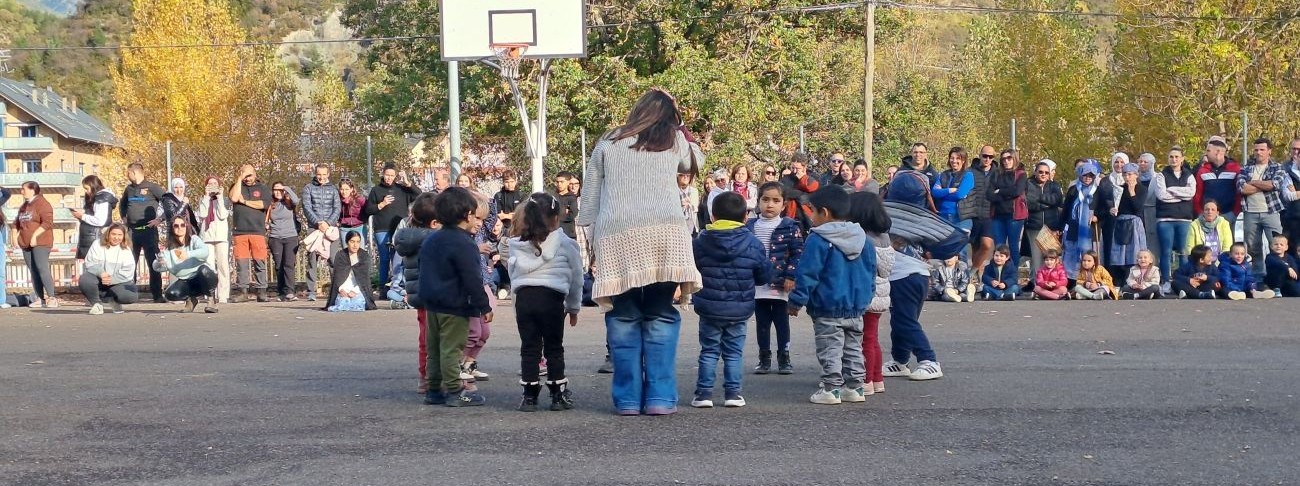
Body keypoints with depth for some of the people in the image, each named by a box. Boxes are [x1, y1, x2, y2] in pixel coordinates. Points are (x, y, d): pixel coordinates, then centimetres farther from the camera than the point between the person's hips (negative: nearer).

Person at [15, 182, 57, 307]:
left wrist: (35, 235, -22)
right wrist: (15, 234, 9)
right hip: (26, 244, 8)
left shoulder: (42, 204, -7)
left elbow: (47, 222, -17)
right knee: (33, 272, 4)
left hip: (40, 243, -8)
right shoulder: (24, 206, 19)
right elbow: (17, 223, 26)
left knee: (42, 268, -18)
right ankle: (41, 299, 6)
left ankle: (52, 298, -19)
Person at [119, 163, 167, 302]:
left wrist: (160, 219, -12)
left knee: (153, 263, -6)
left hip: (148, 230, -6)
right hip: (131, 231, 6)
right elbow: (122, 204, 33)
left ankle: (157, 295, -4)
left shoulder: (152, 187, -6)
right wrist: (123, 217, 18)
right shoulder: (129, 189, 14)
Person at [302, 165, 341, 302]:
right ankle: (311, 291, -6)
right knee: (312, 259, -6)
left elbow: (338, 208, 6)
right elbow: (306, 207, 0)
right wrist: (318, 223, -11)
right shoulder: (308, 188, 9)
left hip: (331, 227, 1)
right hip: (314, 227, -1)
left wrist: (328, 223, -9)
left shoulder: (333, 189, 14)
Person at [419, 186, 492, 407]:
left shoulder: (430, 240, 10)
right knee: (451, 349, -4)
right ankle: (454, 391, -1)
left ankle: (434, 389, 19)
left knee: (434, 349, 13)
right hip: (455, 307, -8)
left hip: (431, 304, 8)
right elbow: (473, 280, -18)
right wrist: (484, 307, -14)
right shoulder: (464, 244, -17)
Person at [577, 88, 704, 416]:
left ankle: (628, 398, 3)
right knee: (660, 317, 3)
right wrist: (676, 122, 36)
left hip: (616, 236, 1)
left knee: (623, 319, 4)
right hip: (663, 233, 0)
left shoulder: (607, 144, 19)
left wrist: (594, 241, 18)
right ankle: (660, 398, -2)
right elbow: (696, 162, 39)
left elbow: (589, 202, 14)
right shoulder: (673, 140, 17)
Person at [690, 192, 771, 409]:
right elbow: (765, 275, 2)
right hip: (740, 310, 0)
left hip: (709, 309, 0)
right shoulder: (753, 244, -6)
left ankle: (704, 393, 6)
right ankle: (733, 393, 8)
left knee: (709, 351, 9)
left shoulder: (701, 241, -6)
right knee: (734, 352, 10)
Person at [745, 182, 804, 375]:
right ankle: (764, 359, 19)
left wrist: (791, 276, -13)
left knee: (782, 322, 5)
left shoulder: (790, 227, -5)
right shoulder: (750, 227, 5)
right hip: (757, 286, 3)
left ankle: (784, 359, 15)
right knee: (762, 323, 10)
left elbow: (798, 253, -7)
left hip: (781, 285, -3)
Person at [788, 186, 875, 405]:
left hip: (828, 308, -7)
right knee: (854, 349, 14)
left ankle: (831, 388, -3)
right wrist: (866, 296, 23)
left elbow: (807, 274, -15)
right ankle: (855, 387, 17)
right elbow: (871, 271, 14)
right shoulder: (862, 238, 8)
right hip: (857, 307, 7)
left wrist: (797, 301, -8)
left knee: (830, 350, -2)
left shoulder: (818, 240, -14)